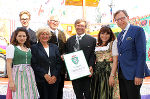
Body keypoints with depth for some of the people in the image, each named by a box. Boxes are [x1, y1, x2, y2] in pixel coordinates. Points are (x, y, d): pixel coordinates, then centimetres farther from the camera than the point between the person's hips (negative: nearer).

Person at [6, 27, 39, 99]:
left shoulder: (29, 49, 15)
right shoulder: (11, 47, 0)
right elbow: (9, 65, -6)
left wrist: (33, 78, 6)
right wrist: (11, 81, -14)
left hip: (29, 75, 5)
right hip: (18, 75, -5)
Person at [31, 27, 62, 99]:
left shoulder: (54, 47, 14)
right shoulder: (34, 48, 3)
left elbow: (58, 63, 8)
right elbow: (34, 64, -5)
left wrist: (55, 76, -6)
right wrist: (45, 75, -13)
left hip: (54, 79, 3)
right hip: (41, 80, -3)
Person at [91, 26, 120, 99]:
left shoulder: (112, 44, 0)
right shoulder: (97, 46, 15)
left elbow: (115, 60, -7)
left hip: (108, 70, -5)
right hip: (97, 72, 5)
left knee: (107, 93, -5)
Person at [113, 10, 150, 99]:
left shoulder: (137, 30, -8)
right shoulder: (119, 35, 17)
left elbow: (142, 54, -15)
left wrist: (139, 75, -19)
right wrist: (118, 72, 10)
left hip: (132, 74, -7)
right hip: (122, 74, 8)